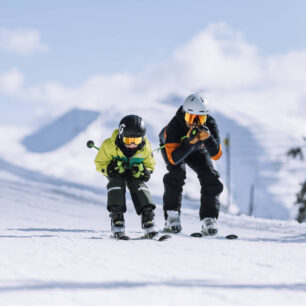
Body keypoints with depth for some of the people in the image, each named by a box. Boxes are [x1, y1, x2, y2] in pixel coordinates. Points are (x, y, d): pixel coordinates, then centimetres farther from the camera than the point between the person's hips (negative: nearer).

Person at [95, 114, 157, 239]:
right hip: (116, 173, -2)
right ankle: (118, 228, -31)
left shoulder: (145, 147, -20)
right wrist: (111, 168, -37)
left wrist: (143, 171, -30)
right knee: (116, 186, -28)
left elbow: (150, 166, -5)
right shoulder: (110, 145, -28)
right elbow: (100, 163, -15)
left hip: (135, 174, 2)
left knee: (139, 187, -25)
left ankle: (148, 223, -23)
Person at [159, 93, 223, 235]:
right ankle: (172, 216, -19)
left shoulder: (210, 124, -33)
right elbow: (173, 158, -44)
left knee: (210, 178, -14)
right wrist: (189, 142, -57)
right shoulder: (174, 126, -41)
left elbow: (216, 155, -36)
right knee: (177, 173, -28)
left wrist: (208, 139, -54)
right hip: (173, 146, -3)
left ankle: (209, 219, -7)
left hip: (197, 150, 3)